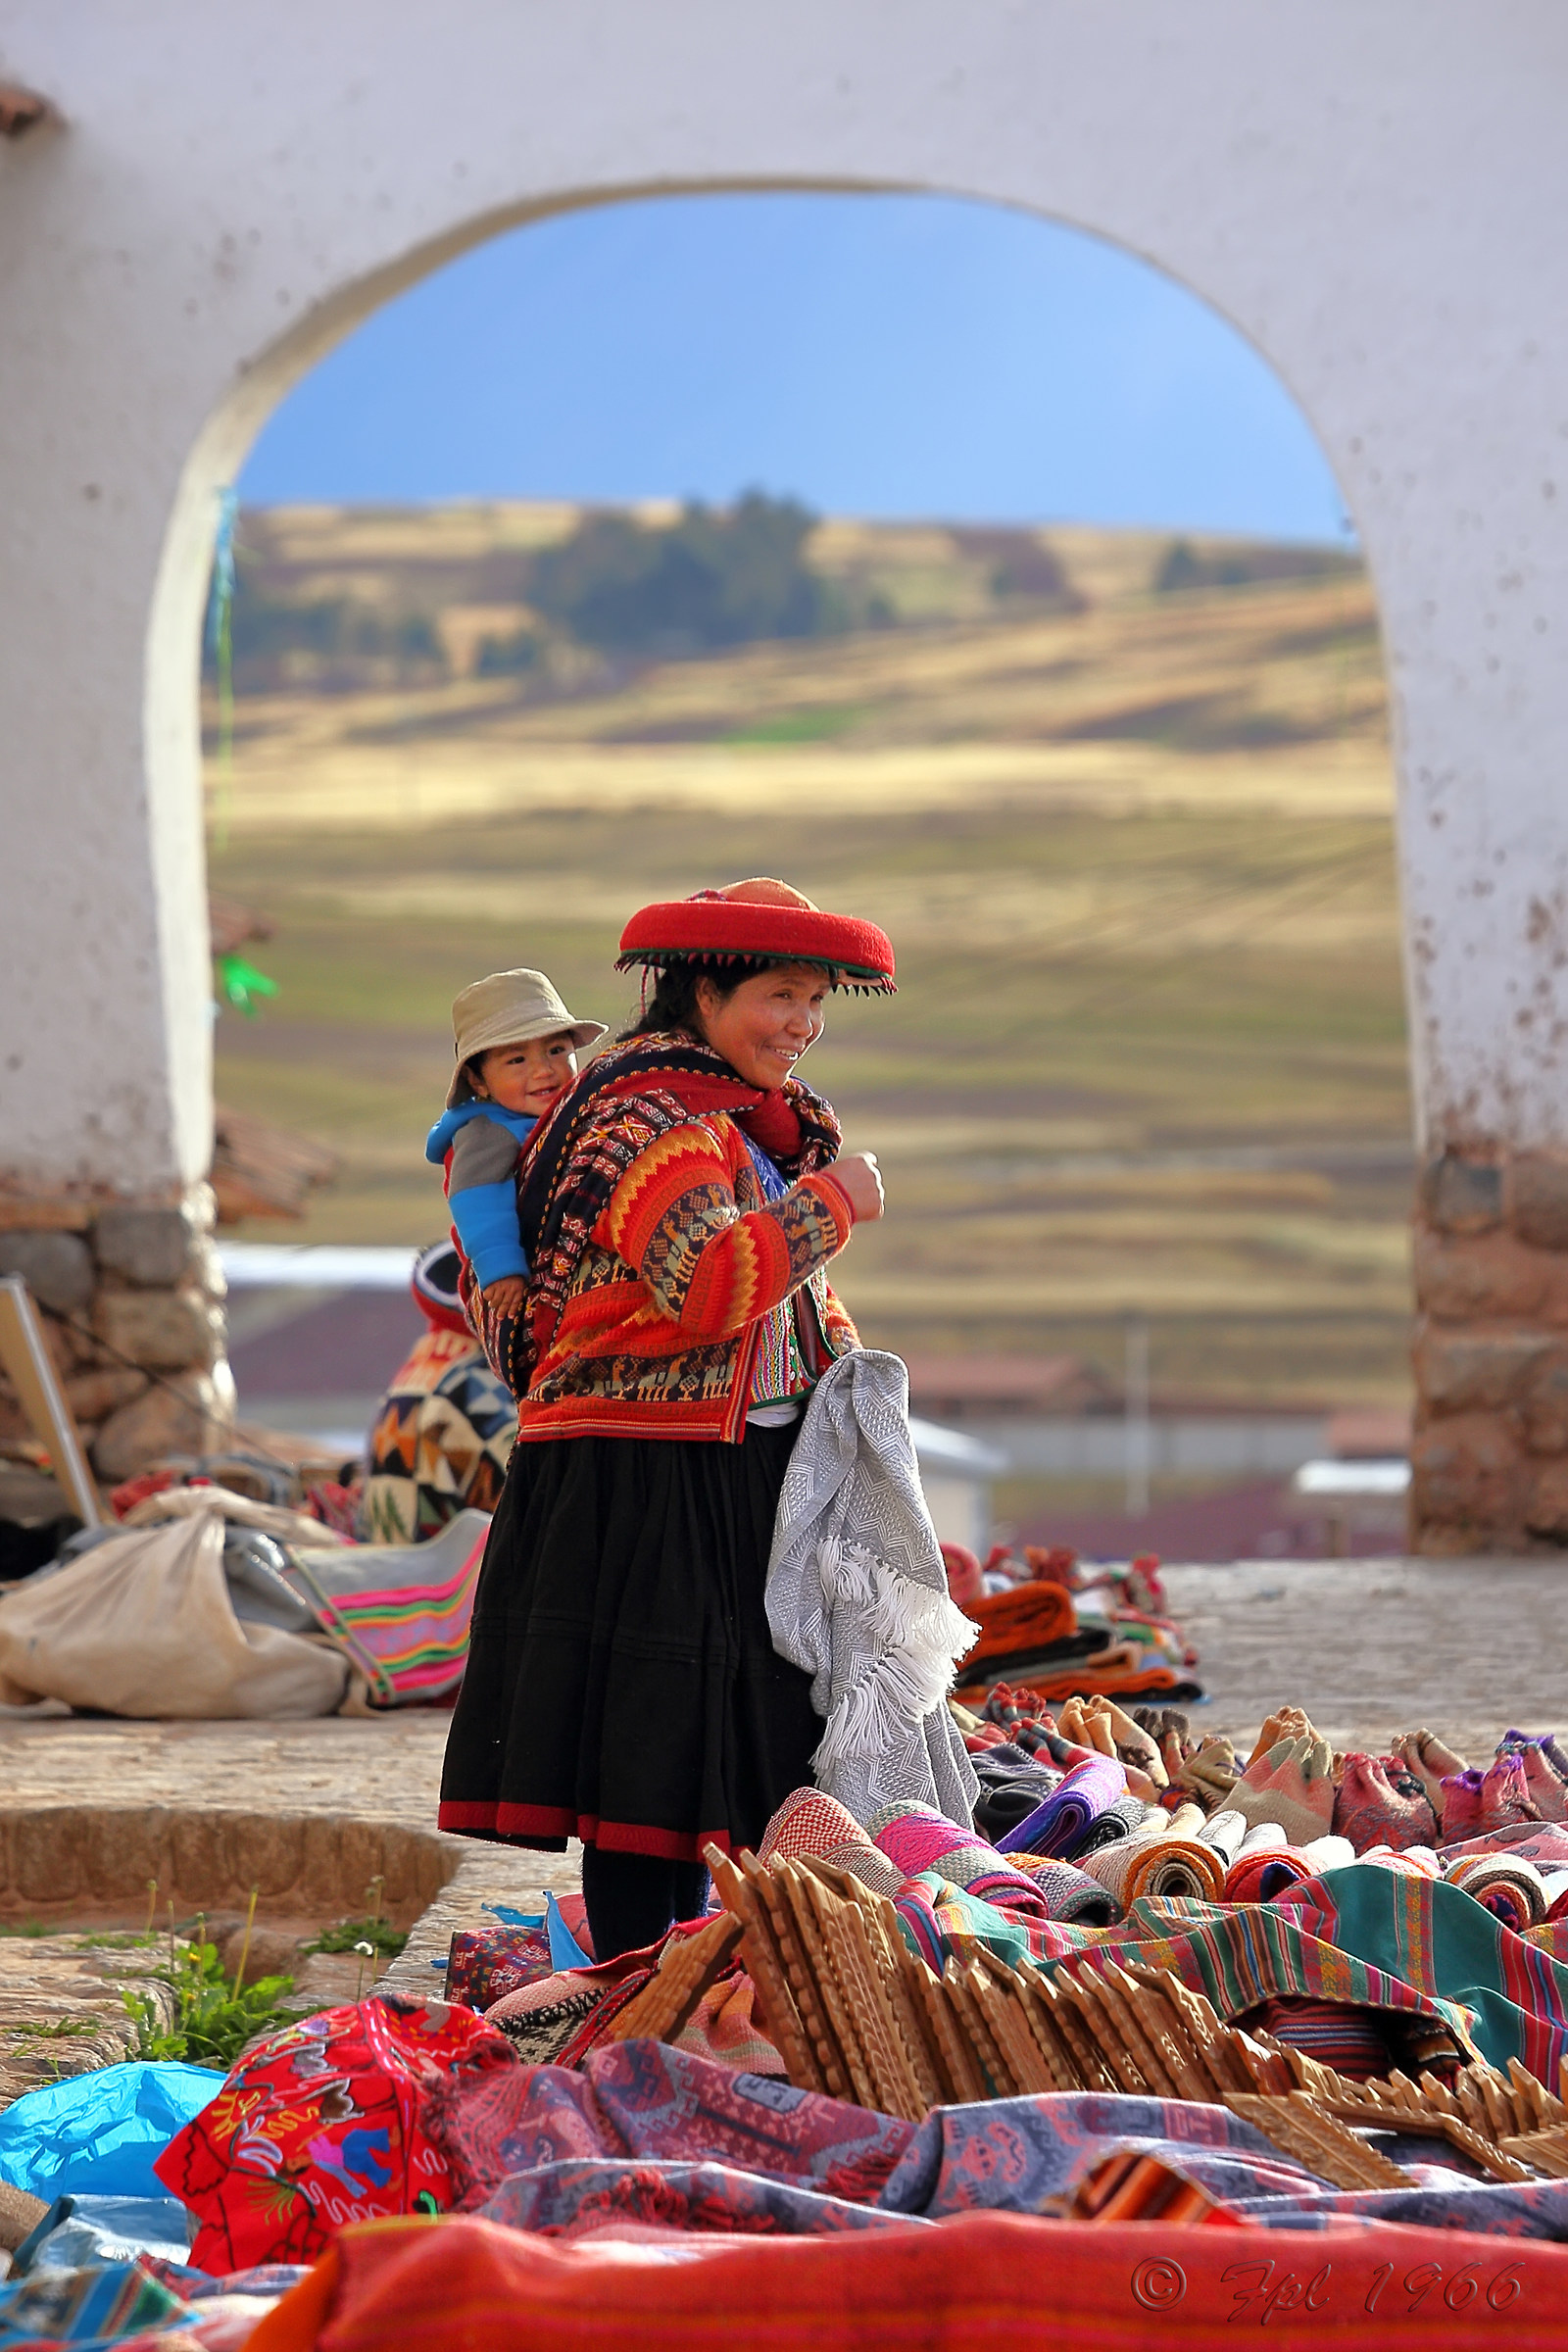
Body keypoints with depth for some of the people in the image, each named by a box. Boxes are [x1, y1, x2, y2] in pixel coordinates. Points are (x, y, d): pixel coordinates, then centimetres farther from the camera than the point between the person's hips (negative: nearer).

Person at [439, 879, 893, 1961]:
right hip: (640, 1491, -10)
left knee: (712, 1742, 13)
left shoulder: (769, 1117, 16)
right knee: (645, 1747, -7)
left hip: (746, 1482, 10)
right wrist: (833, 1202, -17)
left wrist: (840, 1355, 12)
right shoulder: (649, 1117, -15)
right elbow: (710, 1283, -28)